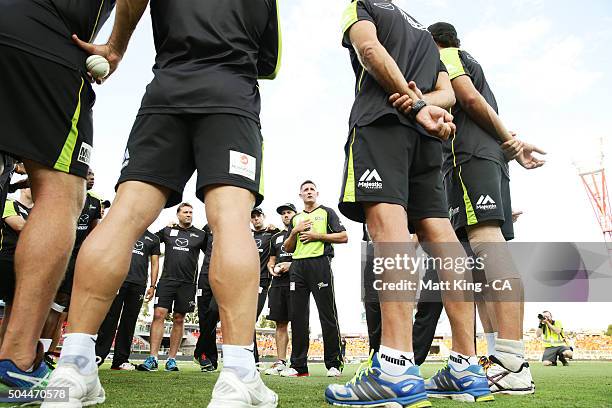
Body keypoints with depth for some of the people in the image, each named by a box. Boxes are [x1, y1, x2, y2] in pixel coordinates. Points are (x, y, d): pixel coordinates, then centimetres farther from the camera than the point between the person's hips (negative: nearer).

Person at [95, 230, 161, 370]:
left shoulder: (153, 239, 17)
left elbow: (155, 263, 15)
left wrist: (152, 286, 5)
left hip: (138, 285, 2)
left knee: (129, 322, 4)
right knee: (110, 318, -5)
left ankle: (121, 360, 8)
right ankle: (99, 354, 0)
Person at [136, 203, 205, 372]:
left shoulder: (200, 234, 9)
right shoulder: (167, 231, 10)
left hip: (187, 283, 0)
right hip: (167, 280, 0)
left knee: (179, 319, 4)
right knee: (159, 314, -9)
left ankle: (172, 359, 11)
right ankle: (152, 359, -6)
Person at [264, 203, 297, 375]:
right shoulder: (276, 237, 23)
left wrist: (292, 265, -14)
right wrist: (272, 268, 5)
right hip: (278, 284, 6)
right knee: (280, 323, 6)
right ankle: (280, 362, 11)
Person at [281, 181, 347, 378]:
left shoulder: (326, 212, 13)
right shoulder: (295, 218, 25)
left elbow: (343, 237, 1)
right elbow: (287, 248, 21)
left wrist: (317, 235, -6)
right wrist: (295, 231, 3)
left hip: (319, 263, -4)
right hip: (298, 266, 5)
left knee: (328, 315, -5)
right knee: (298, 316, 2)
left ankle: (334, 364, 1)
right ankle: (298, 365, 8)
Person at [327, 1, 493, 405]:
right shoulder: (426, 34, 37)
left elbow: (369, 48, -2)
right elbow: (447, 92, 23)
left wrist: (414, 104, -6)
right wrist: (422, 102, 1)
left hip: (381, 119, -6)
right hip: (427, 136, 7)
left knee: (387, 220, -23)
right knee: (439, 234, -4)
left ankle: (397, 369, -36)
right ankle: (468, 369, -7)